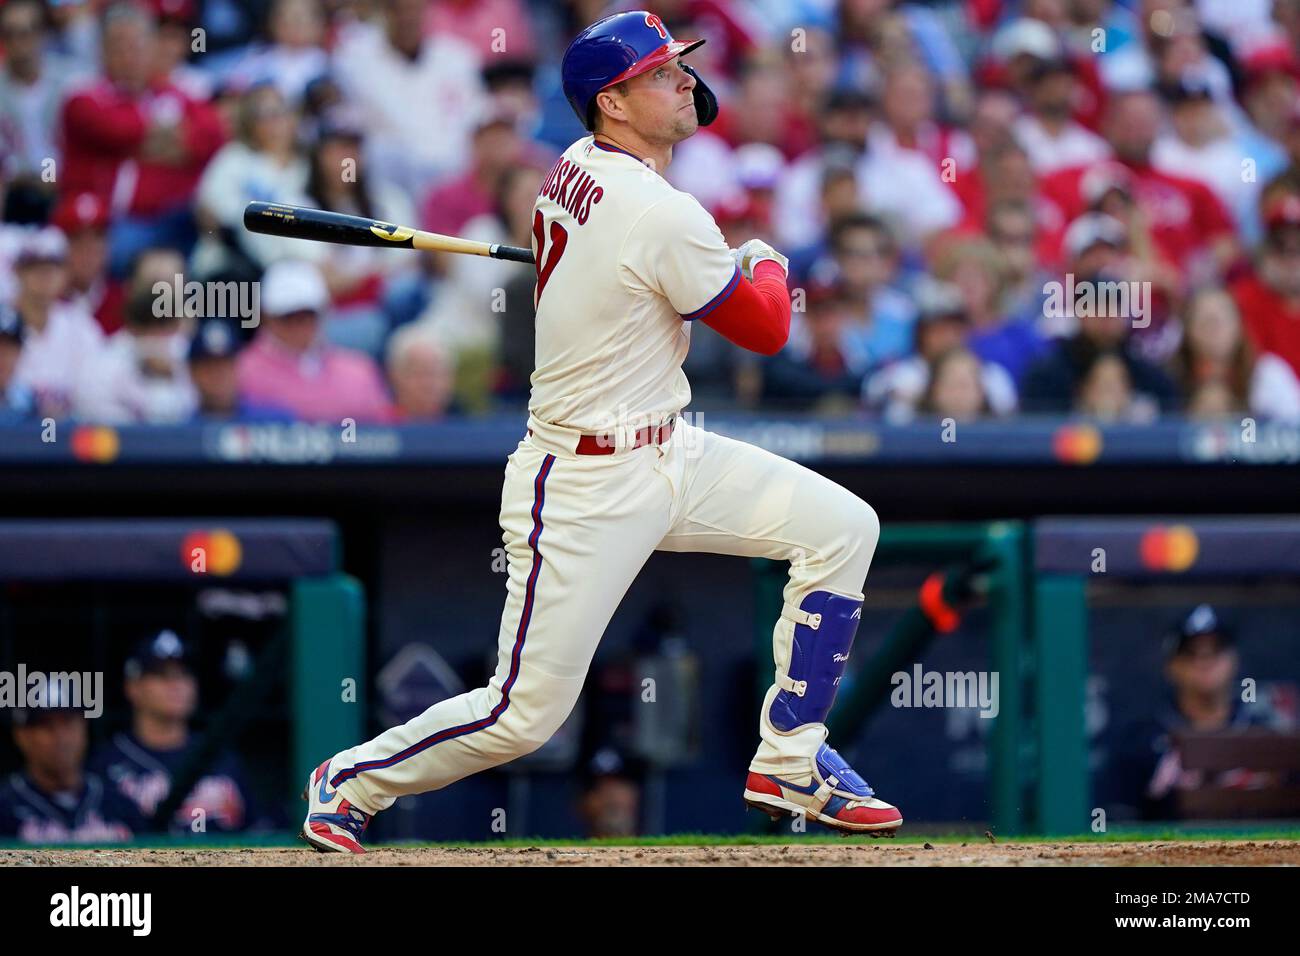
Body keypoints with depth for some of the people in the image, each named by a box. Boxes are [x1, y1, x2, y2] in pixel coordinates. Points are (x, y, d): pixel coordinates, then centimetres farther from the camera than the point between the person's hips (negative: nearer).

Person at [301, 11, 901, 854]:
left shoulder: (575, 171, 2)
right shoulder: (664, 217, -25)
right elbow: (765, 329, -10)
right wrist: (767, 265, 10)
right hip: (589, 492, -10)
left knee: (842, 527, 3)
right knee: (526, 713, -3)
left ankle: (790, 761, 10)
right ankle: (354, 782, 20)